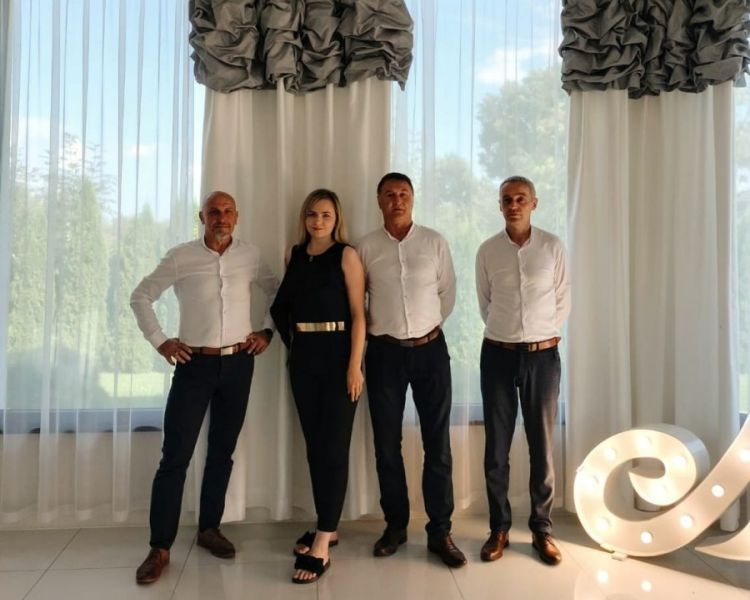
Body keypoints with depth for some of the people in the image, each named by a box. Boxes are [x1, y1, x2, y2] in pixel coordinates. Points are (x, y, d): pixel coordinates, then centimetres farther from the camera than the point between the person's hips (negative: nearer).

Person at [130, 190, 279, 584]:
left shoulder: (250, 256, 3)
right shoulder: (181, 256, -3)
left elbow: (278, 293, 15)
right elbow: (140, 297, 4)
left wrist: (268, 332, 5)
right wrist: (159, 341, -4)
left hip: (238, 364, 3)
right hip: (194, 365, -2)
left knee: (222, 451, 12)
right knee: (175, 455, -2)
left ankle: (209, 529, 27)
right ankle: (160, 548, 9)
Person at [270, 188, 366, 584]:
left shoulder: (346, 255, -4)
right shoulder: (294, 256, 10)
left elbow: (357, 313, -9)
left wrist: (355, 365, -16)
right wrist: (290, 343, 8)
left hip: (337, 354, -5)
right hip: (303, 356, 5)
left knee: (333, 446, -2)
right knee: (313, 444, 11)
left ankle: (321, 545, 3)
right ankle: (327, 528, 25)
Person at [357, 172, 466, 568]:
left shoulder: (434, 242, 2)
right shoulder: (366, 247, 2)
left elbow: (448, 292, 8)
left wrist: (430, 327, 5)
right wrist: (371, 328, 3)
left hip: (430, 348, 0)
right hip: (384, 351, 1)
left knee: (437, 442, 2)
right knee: (387, 443, 7)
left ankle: (440, 532, 14)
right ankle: (395, 525, 23)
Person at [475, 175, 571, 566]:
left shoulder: (552, 246, 0)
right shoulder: (487, 251, 2)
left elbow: (563, 299, 6)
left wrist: (545, 334, 6)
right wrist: (505, 332, 10)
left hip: (542, 354, 0)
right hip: (498, 354, 1)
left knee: (542, 445, 6)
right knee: (496, 446, 6)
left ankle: (541, 529, 21)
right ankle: (499, 528, 20)